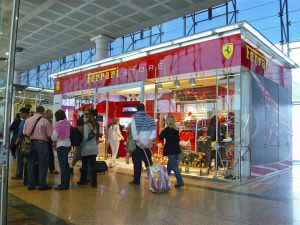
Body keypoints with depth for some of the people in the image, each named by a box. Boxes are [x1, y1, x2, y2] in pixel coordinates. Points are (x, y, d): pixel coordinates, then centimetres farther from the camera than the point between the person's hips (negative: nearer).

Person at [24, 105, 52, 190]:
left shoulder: (28, 120, 2)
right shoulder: (45, 121, -11)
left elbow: (25, 133, 4)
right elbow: (49, 135, -10)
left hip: (31, 143, 5)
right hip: (42, 143, -5)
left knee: (31, 163, 13)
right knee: (42, 164, 3)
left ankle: (31, 184, 19)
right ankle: (42, 184, 7)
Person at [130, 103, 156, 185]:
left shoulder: (134, 117, -2)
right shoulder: (149, 118, 7)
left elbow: (134, 130, -13)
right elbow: (154, 129, -4)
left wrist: (138, 141, -14)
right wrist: (150, 140, -6)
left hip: (138, 143, -3)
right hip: (147, 144, 3)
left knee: (137, 162, 4)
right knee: (148, 162, 11)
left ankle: (136, 180, 9)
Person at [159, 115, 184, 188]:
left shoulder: (167, 129, -13)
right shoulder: (175, 129, 8)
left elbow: (161, 137, -8)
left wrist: (162, 131, 7)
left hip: (170, 150, -8)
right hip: (176, 150, 8)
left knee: (174, 166, -4)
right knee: (169, 166, 19)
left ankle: (180, 181, -6)